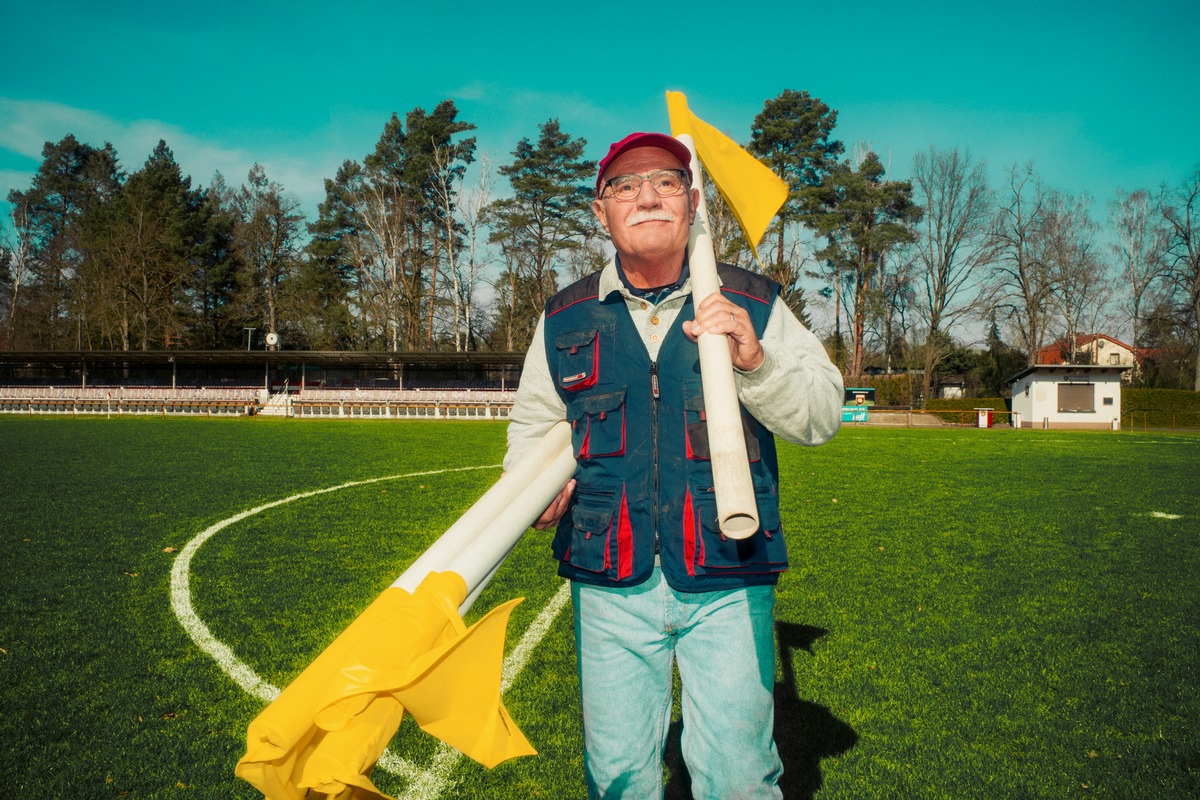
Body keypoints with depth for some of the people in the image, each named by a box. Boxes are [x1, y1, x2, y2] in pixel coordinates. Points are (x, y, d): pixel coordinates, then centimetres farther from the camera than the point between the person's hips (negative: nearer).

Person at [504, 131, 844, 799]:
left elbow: (822, 416, -1)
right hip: (610, 581, 2)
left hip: (728, 580, -1)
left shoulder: (754, 305, 2)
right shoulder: (566, 318, 7)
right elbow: (533, 420, 17)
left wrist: (754, 361, -18)